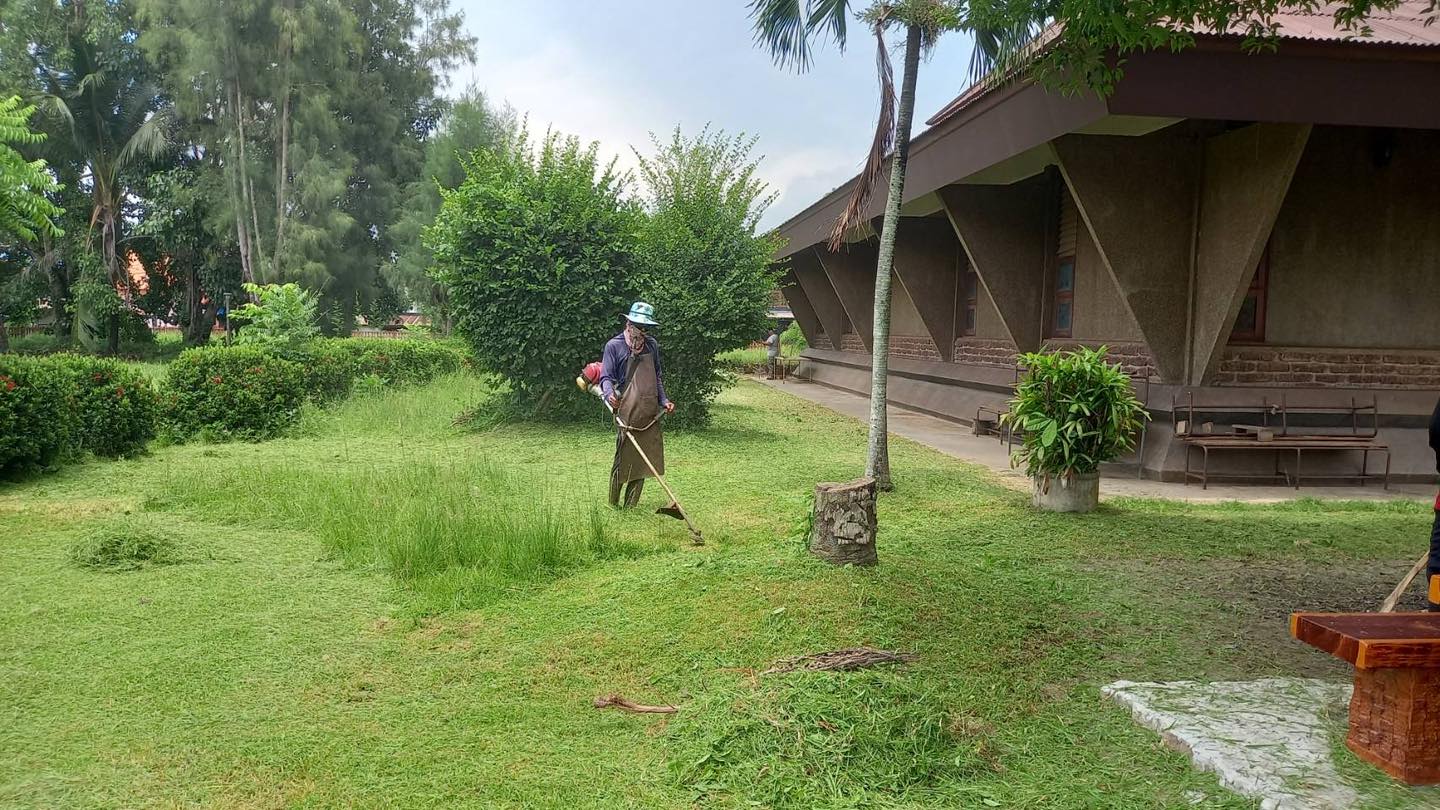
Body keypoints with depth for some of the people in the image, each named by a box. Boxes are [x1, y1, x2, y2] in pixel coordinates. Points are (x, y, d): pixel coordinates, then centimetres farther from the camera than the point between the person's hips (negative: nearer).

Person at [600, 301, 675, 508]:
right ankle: (613, 505, 10)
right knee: (623, 460, -2)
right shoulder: (614, 346, -2)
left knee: (643, 461, 7)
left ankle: (631, 506, 15)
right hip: (627, 412, -6)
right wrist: (609, 394, -27)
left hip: (650, 414, 6)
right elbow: (606, 376, -7)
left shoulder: (652, 345, 15)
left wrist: (664, 401, 13)